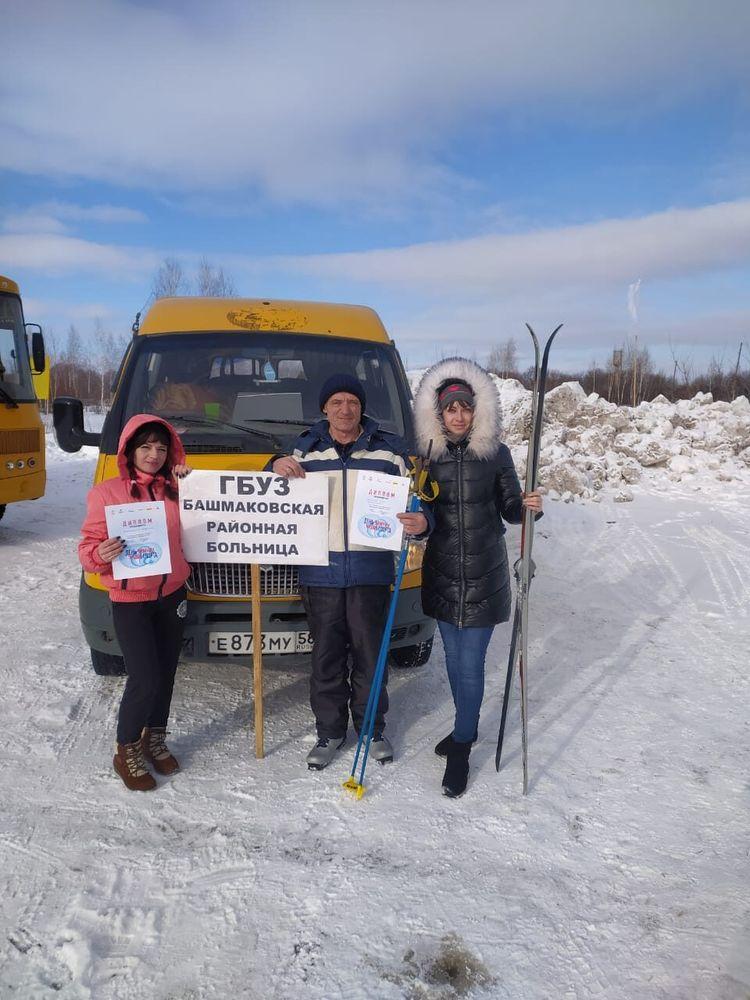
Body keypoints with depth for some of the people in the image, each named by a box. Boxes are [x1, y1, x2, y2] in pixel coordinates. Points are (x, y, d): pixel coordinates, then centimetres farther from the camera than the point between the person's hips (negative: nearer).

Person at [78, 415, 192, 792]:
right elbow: (89, 547, -5)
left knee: (165, 675, 13)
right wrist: (100, 555, -29)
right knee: (144, 680, -7)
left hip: (172, 596, 4)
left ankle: (155, 739, 35)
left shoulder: (176, 489, 3)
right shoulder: (106, 492, -6)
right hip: (130, 601, -4)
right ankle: (126, 752, 16)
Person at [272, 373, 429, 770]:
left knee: (370, 656, 11)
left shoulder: (389, 449, 4)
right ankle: (329, 731, 28)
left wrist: (420, 522, -16)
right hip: (319, 573, 1)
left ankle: (373, 728, 31)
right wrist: (276, 468, -8)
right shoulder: (304, 450, 7)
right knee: (326, 658, 10)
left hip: (371, 572, 0)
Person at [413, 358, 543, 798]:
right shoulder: (427, 455, -2)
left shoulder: (495, 453, -4)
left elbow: (509, 507, 2)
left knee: (471, 664, 0)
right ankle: (467, 727, 39)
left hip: (484, 574, -2)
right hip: (442, 572, 3)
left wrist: (526, 506, -19)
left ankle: (461, 750, 15)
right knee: (454, 656, 17)